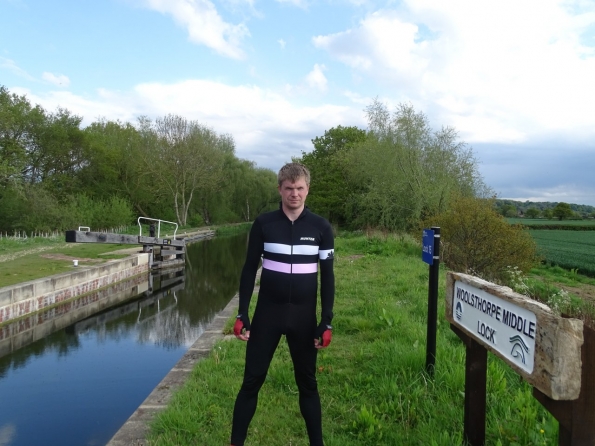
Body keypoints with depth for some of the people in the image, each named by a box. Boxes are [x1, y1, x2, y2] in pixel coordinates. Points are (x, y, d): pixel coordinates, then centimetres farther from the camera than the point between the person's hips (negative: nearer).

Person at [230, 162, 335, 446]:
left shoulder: (321, 228, -3)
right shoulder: (263, 224, -4)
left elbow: (327, 277, 1)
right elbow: (249, 269, 1)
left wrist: (326, 321, -2)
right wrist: (242, 314, -2)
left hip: (304, 316, 0)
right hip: (267, 313, 0)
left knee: (307, 383, 12)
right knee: (252, 380, 6)